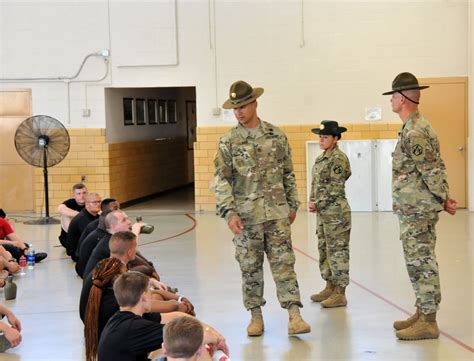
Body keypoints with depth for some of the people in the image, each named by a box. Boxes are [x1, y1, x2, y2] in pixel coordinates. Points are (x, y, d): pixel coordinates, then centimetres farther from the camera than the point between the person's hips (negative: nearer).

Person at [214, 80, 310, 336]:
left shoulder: (276, 135, 5)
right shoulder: (228, 142, -1)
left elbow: (288, 173, 12)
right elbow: (222, 180, -5)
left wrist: (292, 205, 12)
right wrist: (229, 213, -15)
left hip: (277, 213, 1)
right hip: (246, 216, 0)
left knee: (284, 264, -4)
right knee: (250, 267, 7)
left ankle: (294, 315, -5)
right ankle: (256, 315, 19)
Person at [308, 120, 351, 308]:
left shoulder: (339, 158, -13)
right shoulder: (320, 159, 13)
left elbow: (335, 188, -16)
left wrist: (318, 204, -13)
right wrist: (312, 201, 3)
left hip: (336, 212, -9)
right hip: (323, 212, 9)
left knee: (338, 251, -5)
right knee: (324, 250, 15)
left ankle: (340, 294, -1)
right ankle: (330, 287, 26)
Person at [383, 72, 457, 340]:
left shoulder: (413, 132, -18)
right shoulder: (419, 126, 15)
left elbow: (432, 170, -20)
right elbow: (436, 167, 14)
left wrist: (444, 200, -12)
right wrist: (444, 198, 9)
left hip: (417, 210, -10)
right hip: (416, 209, 10)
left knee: (421, 264, -6)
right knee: (420, 263, 15)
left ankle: (428, 323, -1)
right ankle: (422, 314, 23)